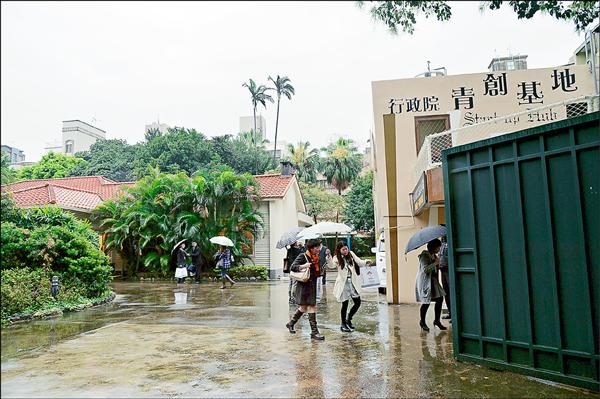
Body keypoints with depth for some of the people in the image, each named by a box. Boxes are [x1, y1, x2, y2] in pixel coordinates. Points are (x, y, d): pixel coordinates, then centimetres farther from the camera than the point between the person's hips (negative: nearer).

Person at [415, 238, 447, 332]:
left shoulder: (434, 255, 11)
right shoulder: (424, 256, -17)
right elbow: (425, 269, -27)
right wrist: (435, 263, -22)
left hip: (433, 281, 8)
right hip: (424, 282, -8)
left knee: (440, 299, 1)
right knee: (426, 302, -2)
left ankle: (437, 320, 16)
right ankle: (422, 322, 17)